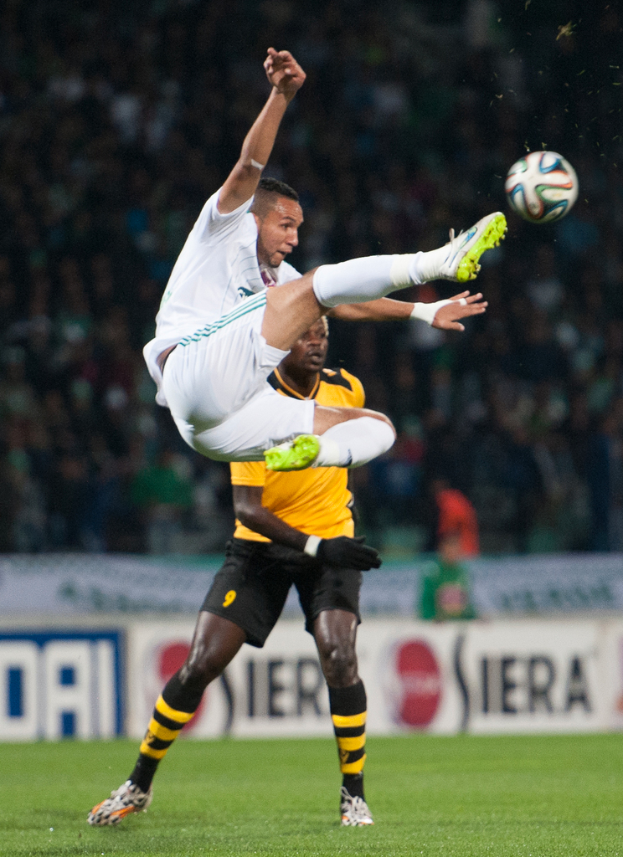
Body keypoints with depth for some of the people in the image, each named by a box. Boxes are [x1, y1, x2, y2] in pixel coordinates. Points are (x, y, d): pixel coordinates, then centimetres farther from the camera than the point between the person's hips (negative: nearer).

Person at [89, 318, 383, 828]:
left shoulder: (346, 389, -4)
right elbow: (247, 508, -22)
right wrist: (316, 546, -30)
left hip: (330, 542, 2)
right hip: (261, 544, -2)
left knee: (339, 658, -21)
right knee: (200, 664, -6)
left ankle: (354, 797, -6)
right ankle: (138, 786, 12)